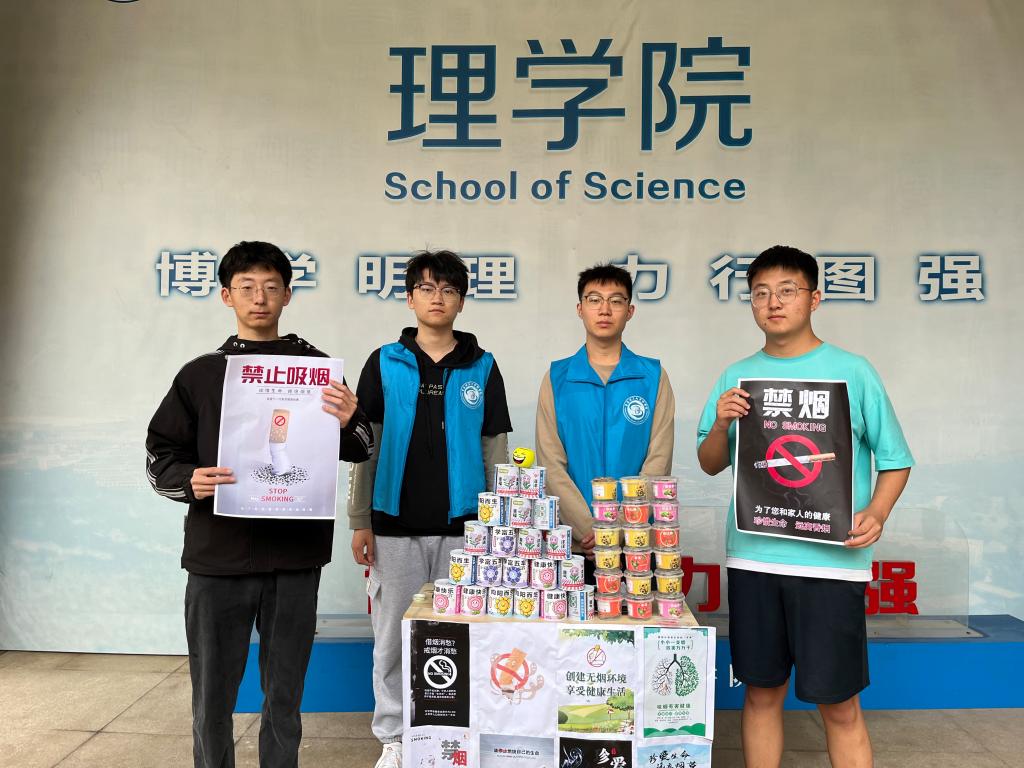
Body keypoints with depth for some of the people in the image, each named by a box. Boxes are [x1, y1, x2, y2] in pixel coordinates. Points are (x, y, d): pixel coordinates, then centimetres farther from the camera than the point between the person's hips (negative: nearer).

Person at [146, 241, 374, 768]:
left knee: (285, 696, 13)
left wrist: (350, 422, -18)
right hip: (218, 556, 0)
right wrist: (190, 483, -14)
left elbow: (361, 452, 4)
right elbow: (160, 457, 8)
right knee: (213, 697, 10)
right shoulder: (201, 374, 6)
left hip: (295, 556, 0)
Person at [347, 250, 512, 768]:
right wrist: (359, 522, -1)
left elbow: (495, 450, 6)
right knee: (393, 635, 8)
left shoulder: (483, 368, 5)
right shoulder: (384, 364, 3)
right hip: (395, 526, 0)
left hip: (461, 527, 0)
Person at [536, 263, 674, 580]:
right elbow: (551, 464, -4)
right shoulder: (557, 377, 3)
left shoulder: (653, 376, 2)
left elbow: (658, 461, -4)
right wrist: (588, 528, -14)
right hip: (573, 545, 0)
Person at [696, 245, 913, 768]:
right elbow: (711, 466, 11)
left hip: (830, 561, -2)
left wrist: (876, 514, -13)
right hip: (753, 557, 3)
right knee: (761, 692, 13)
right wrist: (721, 424, -8)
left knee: (838, 705, 4)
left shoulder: (852, 371, 0)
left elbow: (895, 460, 4)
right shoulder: (736, 377, 8)